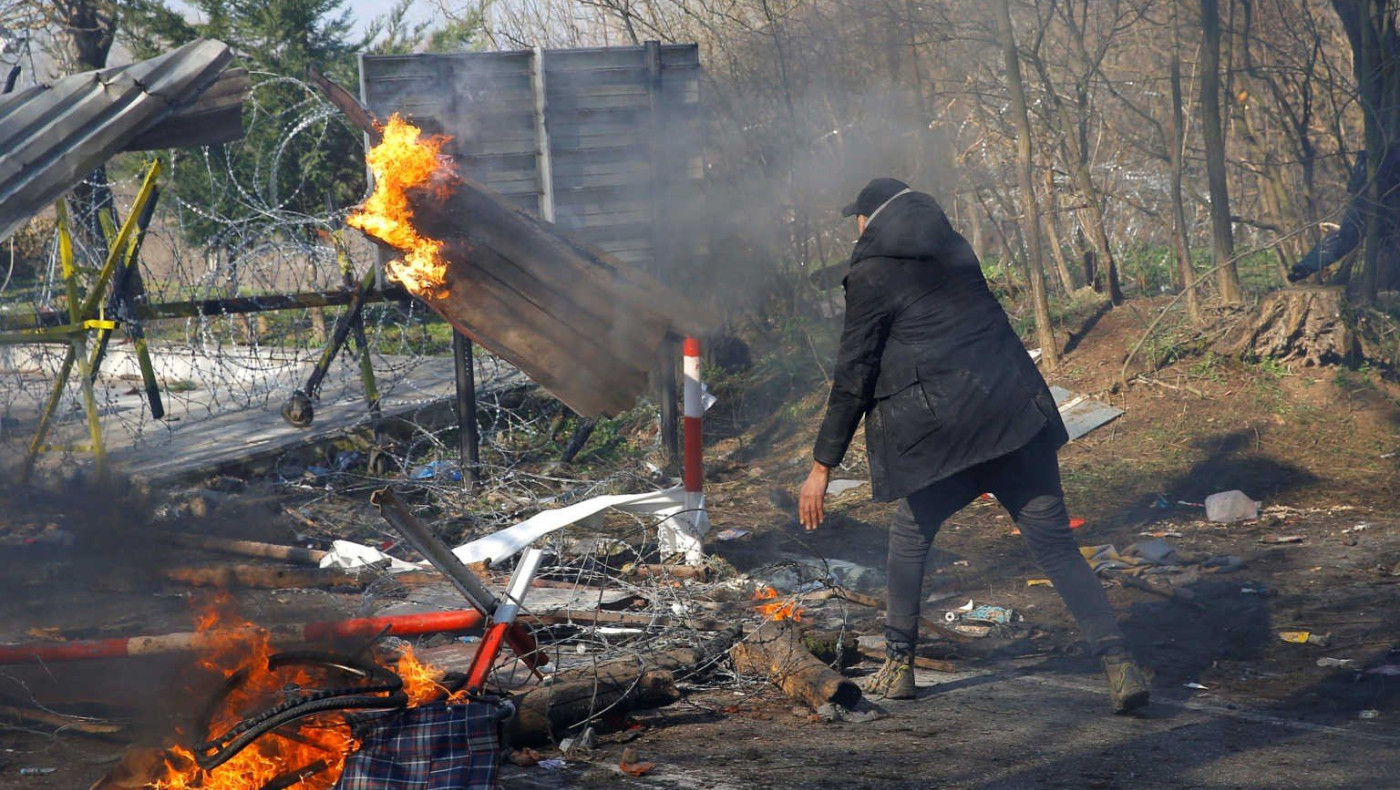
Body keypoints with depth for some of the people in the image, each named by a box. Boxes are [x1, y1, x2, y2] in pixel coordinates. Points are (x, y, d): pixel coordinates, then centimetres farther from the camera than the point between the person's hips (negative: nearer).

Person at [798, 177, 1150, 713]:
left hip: (944, 428, -5)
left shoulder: (872, 274, 0)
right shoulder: (954, 250, 17)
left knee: (911, 535, 17)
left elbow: (854, 377, -1)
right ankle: (1117, 661, -11)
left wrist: (822, 467, 3)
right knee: (1053, 541, 2)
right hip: (1016, 409, 5)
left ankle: (898, 666, 19)